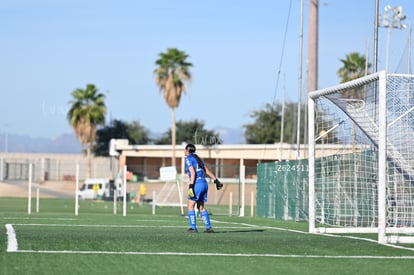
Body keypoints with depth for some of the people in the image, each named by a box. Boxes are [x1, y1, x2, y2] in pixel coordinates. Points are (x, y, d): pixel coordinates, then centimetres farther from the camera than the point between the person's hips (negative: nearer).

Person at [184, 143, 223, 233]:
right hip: (204, 184, 8)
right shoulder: (198, 158, 21)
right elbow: (207, 171, 20)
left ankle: (193, 227, -5)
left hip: (197, 184, -8)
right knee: (201, 207, 13)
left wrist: (191, 187, -21)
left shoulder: (188, 159, -4)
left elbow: (193, 173, -16)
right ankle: (209, 227, 7)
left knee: (190, 206, 0)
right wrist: (216, 181, 19)